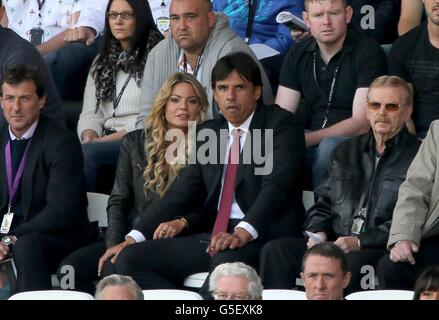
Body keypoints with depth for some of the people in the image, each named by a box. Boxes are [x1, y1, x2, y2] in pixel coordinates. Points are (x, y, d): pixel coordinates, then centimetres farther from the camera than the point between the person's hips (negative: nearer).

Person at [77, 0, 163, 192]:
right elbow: (90, 114, 16)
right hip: (106, 140, 5)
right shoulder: (102, 61, 21)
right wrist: (89, 137, -8)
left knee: (86, 153, -33)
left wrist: (104, 140, -15)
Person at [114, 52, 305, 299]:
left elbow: (276, 185, -15)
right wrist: (135, 237, 2)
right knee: (130, 258, -10)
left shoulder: (281, 123, 0)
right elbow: (182, 193, 15)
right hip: (213, 236, 7)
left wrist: (243, 233, -32)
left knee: (226, 260, -41)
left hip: (263, 235, -7)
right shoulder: (209, 132, 19)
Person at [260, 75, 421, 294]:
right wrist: (319, 234, 1)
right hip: (334, 243, 6)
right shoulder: (345, 151, 24)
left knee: (353, 262, -40)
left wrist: (359, 242, -15)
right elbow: (322, 203, 25)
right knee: (275, 250, -19)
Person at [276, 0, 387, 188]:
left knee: (330, 145, -36)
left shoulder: (368, 53, -7)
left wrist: (308, 139, -24)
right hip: (312, 144, 4)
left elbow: (361, 124, -15)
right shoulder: (297, 55, 9)